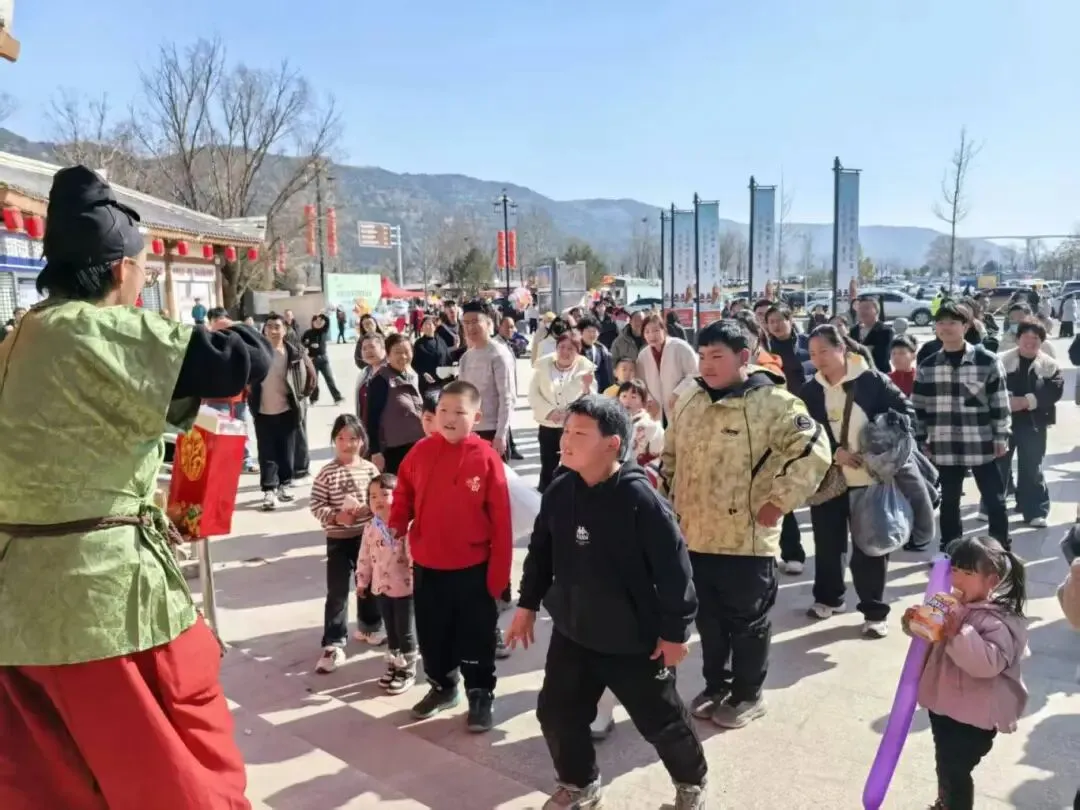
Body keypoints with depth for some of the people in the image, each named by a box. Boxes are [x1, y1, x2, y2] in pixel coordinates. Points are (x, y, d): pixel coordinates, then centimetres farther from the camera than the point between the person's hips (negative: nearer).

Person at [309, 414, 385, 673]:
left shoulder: (370, 469, -2)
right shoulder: (327, 474, -9)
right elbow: (316, 505, -9)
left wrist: (367, 509, -18)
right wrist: (335, 517, -23)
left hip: (368, 536, 3)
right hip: (338, 539, -3)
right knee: (337, 592, 0)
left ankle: (369, 627, 40)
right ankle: (333, 644, 9)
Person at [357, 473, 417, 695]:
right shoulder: (370, 529, 2)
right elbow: (365, 557, 11)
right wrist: (362, 581, 15)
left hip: (404, 586, -6)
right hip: (381, 586, 6)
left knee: (405, 631, 6)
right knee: (391, 630, 19)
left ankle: (408, 671, 20)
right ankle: (394, 666, 34)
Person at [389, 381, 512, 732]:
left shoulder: (485, 458, -14)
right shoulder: (421, 452, -4)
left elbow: (500, 520, -11)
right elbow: (404, 495, 11)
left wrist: (499, 571, -10)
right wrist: (396, 525, -9)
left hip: (472, 568, -4)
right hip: (426, 565, 4)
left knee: (476, 637, 10)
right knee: (432, 634, 19)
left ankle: (481, 695, 29)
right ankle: (442, 686, 40)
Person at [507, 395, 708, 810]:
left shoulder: (639, 498, -23)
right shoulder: (559, 492, -5)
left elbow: (672, 567, -18)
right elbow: (541, 552, 9)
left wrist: (675, 631, -13)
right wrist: (527, 604, 13)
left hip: (636, 640, -5)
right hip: (572, 633, 5)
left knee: (661, 720, 12)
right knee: (556, 712, 12)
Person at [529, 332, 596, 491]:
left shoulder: (584, 368, -4)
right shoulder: (543, 364, 0)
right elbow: (533, 394, -3)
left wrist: (587, 387, -28)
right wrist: (550, 412, -15)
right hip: (548, 426, 2)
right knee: (547, 469, 12)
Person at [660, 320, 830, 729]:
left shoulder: (773, 402, -15)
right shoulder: (689, 400, 7)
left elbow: (813, 451, -20)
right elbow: (671, 454, 20)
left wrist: (779, 501, -18)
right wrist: (670, 497, 15)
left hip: (746, 537, -6)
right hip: (694, 532, 6)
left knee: (747, 620, 11)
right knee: (708, 617, 19)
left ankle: (747, 694, 30)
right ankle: (715, 685, 38)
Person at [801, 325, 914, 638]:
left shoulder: (872, 380, -9)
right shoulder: (810, 390, 2)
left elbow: (906, 412, -5)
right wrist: (833, 453, -15)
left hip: (869, 479, -4)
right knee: (827, 544, 15)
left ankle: (874, 612, 17)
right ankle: (828, 598, 35)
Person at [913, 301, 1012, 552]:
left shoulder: (987, 361, -5)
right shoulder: (926, 367, 3)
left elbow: (1000, 403, -3)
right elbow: (918, 408, 7)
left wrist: (1001, 437, -5)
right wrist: (922, 441, 6)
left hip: (982, 447, -2)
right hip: (945, 448, 3)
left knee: (994, 501, 7)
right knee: (949, 503, 14)